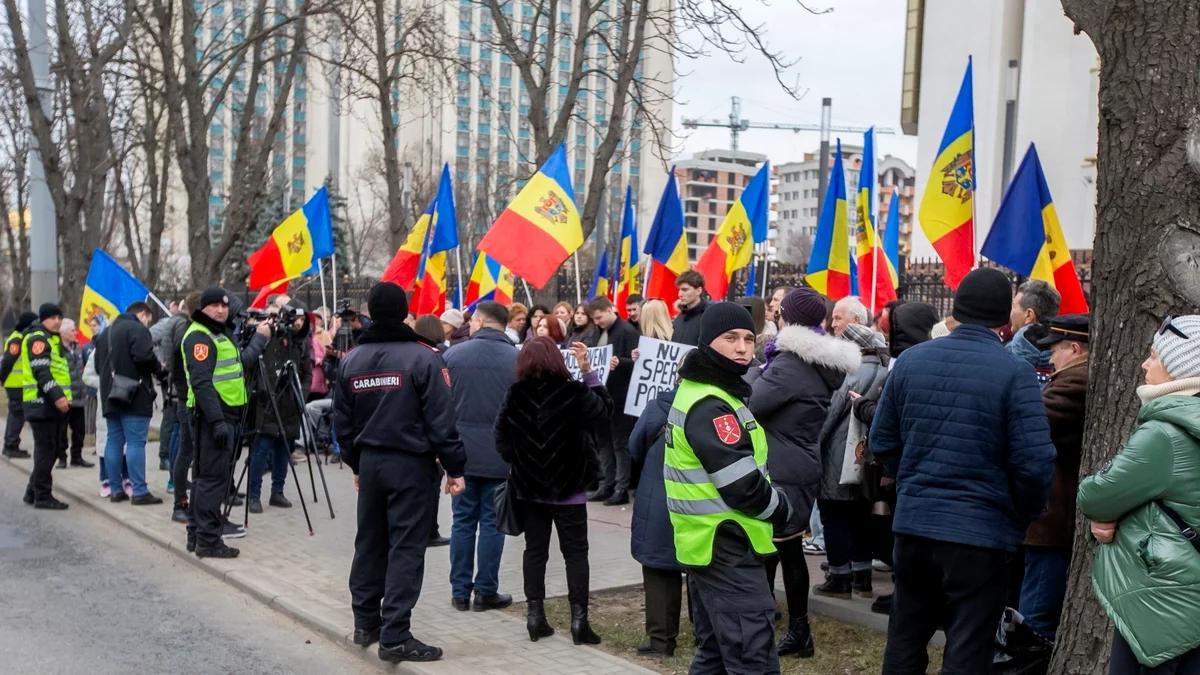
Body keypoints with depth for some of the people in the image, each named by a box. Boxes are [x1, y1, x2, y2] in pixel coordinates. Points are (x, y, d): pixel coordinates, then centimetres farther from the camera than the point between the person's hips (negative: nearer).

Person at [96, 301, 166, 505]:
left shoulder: (106, 332, 20)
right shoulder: (137, 329, -8)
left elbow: (98, 365, 21)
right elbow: (144, 356, -22)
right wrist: (158, 368, -5)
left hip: (110, 396, 8)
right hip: (134, 396, -8)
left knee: (114, 441, 10)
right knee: (136, 442, -8)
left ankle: (116, 490, 13)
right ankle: (139, 492, -9)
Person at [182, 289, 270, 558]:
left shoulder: (221, 334, 20)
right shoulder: (199, 336, -11)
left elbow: (241, 362, 27)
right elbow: (201, 382, -20)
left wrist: (259, 338, 22)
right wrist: (217, 421, -25)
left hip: (225, 415, 10)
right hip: (212, 417, -10)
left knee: (205, 476, 15)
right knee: (213, 477, -8)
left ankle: (197, 534, 23)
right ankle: (208, 540, -5)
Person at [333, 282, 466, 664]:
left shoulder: (352, 361, 6)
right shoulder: (422, 358, -13)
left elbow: (342, 422, 12)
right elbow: (441, 419, -14)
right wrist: (454, 467, -6)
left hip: (370, 461, 6)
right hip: (411, 463, -6)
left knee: (369, 543, 17)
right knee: (406, 548, -3)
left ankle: (366, 622, 27)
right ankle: (395, 636, -4)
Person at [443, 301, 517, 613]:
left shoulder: (453, 354, -2)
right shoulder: (517, 359, -6)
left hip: (461, 450, 2)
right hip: (500, 453, -1)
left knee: (463, 520, 9)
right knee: (492, 522, 6)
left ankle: (460, 591, 14)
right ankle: (486, 592, 10)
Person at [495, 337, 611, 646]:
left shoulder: (514, 395, -6)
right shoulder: (574, 393, -14)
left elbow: (501, 436, -1)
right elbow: (605, 411, 2)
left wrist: (517, 462, 11)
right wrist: (588, 371, 0)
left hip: (528, 487, 3)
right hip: (568, 487, -3)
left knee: (535, 550, 12)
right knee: (575, 552, 5)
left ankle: (535, 616, 12)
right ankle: (579, 619, 3)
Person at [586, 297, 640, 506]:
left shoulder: (628, 331, -10)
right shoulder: (600, 332, 13)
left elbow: (636, 361, -17)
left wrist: (620, 363, -33)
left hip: (619, 396, -8)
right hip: (600, 393, 8)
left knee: (620, 443, -1)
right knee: (603, 441, 12)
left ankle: (622, 489, 4)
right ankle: (606, 485, 19)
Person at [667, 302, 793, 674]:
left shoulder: (697, 392, 14)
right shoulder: (711, 406, -19)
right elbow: (743, 486, -22)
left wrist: (774, 503, 9)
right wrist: (783, 510, -5)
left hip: (710, 543, 11)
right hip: (725, 546, -11)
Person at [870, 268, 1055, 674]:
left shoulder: (911, 360, 2)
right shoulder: (1015, 373, -13)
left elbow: (881, 442, 7)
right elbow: (1034, 463, -16)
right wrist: (1023, 517, 2)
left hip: (912, 522, 5)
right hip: (981, 530, -4)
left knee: (905, 642, 17)